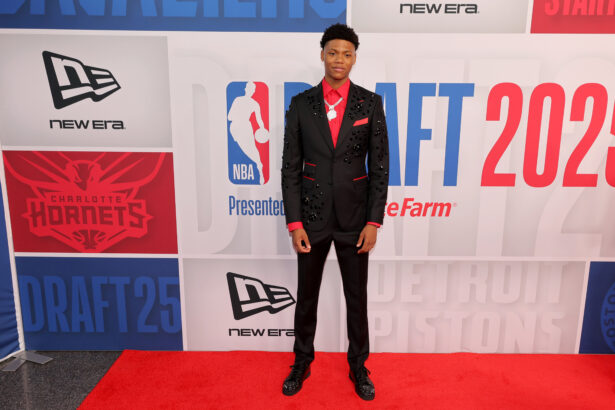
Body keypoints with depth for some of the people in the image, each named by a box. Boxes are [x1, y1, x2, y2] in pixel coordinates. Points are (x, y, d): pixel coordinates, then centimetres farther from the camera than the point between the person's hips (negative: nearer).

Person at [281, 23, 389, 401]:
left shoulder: (371, 103, -1)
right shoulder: (301, 104, 0)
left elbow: (380, 166, -2)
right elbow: (290, 166, -1)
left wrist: (374, 221, -7)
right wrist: (294, 222, -6)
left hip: (354, 217, 0)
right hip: (312, 216, 1)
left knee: (357, 298, 13)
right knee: (306, 296, 15)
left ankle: (359, 366, 35)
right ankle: (302, 362, 37)